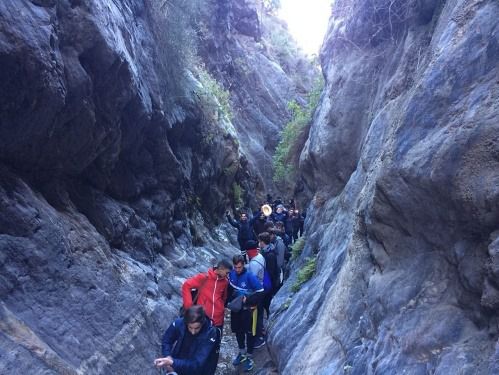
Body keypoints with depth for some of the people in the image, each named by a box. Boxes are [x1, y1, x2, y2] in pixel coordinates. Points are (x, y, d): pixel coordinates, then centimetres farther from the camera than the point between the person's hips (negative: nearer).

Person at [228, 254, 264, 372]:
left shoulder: (250, 276, -25)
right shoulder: (231, 274, -10)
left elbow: (260, 292, -23)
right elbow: (229, 289, 7)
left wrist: (247, 300, -24)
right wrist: (230, 300, -6)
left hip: (248, 309, -5)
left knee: (249, 333, 9)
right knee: (238, 331, 19)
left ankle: (249, 357, 27)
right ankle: (242, 353, 40)